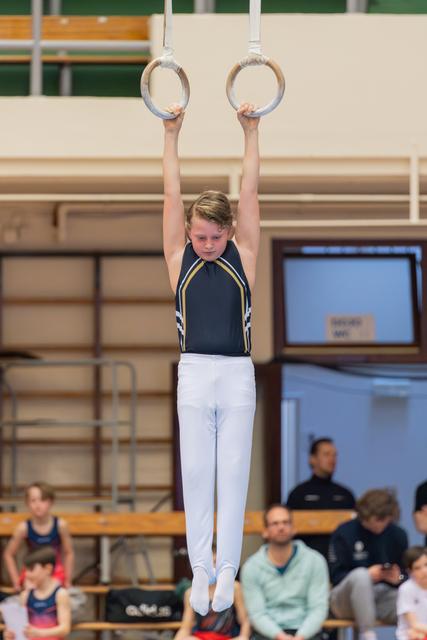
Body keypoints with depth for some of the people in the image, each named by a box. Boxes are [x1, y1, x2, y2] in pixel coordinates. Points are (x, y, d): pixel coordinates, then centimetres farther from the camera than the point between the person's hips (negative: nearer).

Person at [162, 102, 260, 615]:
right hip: (194, 374, 0)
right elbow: (172, 196, 4)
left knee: (233, 472, 0)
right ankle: (200, 567, 1)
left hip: (238, 375, 0)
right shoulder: (180, 259, 5)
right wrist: (171, 135, 2)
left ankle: (227, 568, 1)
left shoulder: (243, 256, 6)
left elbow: (249, 194, 5)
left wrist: (251, 133, 3)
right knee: (196, 472, -1)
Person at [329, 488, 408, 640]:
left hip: (385, 595, 2)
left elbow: (406, 572, 13)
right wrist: (367, 576, -24)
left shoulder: (398, 535, 7)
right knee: (360, 574, -38)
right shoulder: (344, 533, -5)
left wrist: (398, 578, -13)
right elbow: (335, 576, -7)